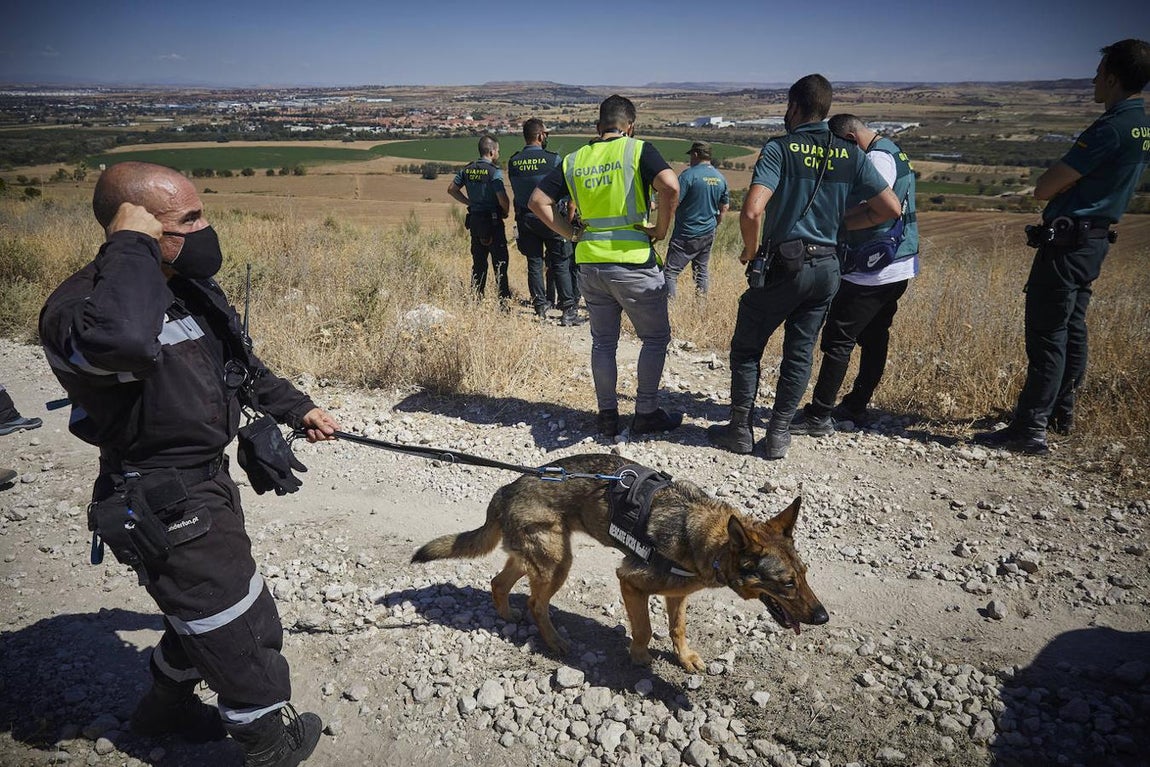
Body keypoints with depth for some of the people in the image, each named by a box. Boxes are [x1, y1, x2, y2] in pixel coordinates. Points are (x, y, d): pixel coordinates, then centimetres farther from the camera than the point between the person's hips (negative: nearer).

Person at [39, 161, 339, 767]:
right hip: (163, 508, -9)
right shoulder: (79, 306, -25)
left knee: (208, 606, 27)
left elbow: (237, 365, 19)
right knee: (243, 630, 5)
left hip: (207, 480, 9)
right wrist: (132, 243, -36)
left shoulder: (192, 287, 3)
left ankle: (166, 705, 54)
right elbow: (121, 341, -51)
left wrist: (295, 407, 22)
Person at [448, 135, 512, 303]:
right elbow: (503, 199, -21)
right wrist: (506, 212, -1)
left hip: (474, 219, 6)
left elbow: (451, 189, 13)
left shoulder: (467, 169, 6)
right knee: (500, 261, 1)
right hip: (493, 220, -6)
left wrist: (470, 203, 14)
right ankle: (504, 298, -1)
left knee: (478, 261, 13)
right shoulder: (494, 171, -14)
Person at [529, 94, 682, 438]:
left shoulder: (574, 160, 10)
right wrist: (661, 228, -7)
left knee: (603, 342, 15)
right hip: (633, 261, -4)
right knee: (655, 338, 11)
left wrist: (572, 233, 8)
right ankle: (646, 413, 14)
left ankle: (607, 416, 21)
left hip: (590, 262, 5)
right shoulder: (638, 150, -3)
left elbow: (537, 201, 6)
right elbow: (670, 186, -20)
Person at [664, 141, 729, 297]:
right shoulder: (720, 178, 9)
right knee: (701, 270, 17)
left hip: (687, 235, -7)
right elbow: (724, 207, 17)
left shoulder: (689, 174, -14)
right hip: (708, 234, 7)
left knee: (671, 271, -5)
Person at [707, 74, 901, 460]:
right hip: (827, 268, 5)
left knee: (746, 348, 11)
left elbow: (752, 212, -23)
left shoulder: (780, 148, -10)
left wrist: (750, 251, -6)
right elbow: (890, 207, 5)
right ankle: (778, 435, 19)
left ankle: (740, 430, 16)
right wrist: (841, 224, 13)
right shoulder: (851, 155, 5)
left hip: (783, 266, -5)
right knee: (800, 353, 13)